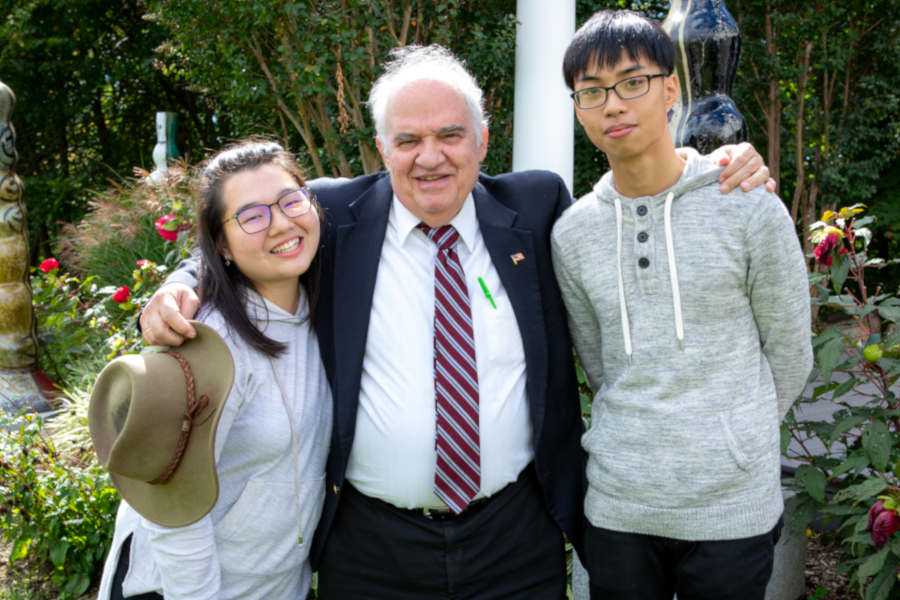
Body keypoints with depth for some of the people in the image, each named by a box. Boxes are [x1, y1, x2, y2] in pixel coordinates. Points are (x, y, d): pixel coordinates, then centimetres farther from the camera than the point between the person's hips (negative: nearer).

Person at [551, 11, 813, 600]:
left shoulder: (751, 209, -8)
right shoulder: (573, 232, 1)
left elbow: (789, 353, 3)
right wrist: (642, 440, 12)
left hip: (731, 508, -2)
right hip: (617, 504, 3)